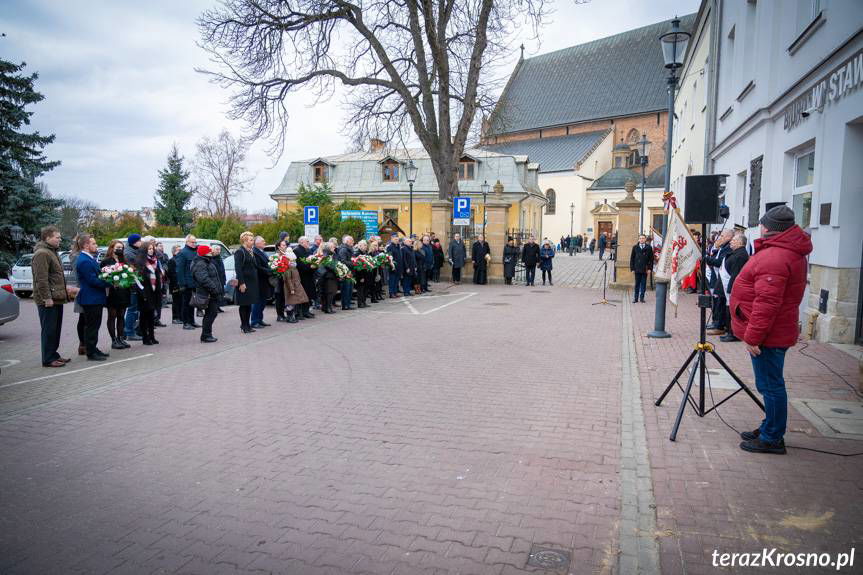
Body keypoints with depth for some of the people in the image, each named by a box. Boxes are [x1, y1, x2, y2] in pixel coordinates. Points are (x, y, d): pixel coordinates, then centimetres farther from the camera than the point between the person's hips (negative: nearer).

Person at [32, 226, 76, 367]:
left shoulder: (52, 252, 19)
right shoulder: (42, 254, -14)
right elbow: (41, 279, -20)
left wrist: (64, 288, 22)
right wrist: (47, 298, -22)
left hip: (56, 298, 10)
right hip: (48, 301, -10)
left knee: (56, 329, 15)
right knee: (49, 330, -4)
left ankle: (53, 355, 24)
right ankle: (48, 359, 1)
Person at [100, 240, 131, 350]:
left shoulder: (124, 261, 15)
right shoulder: (106, 261, -5)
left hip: (123, 292, 6)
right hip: (112, 293, -6)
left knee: (121, 316, 9)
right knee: (112, 316, 2)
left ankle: (120, 338, 16)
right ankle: (114, 340, 5)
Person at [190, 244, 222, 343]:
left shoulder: (208, 262, 18)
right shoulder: (199, 265, -17)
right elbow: (204, 279, -27)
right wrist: (214, 289, -27)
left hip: (213, 294, 11)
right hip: (208, 294, -11)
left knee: (213, 313, 14)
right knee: (210, 314, -6)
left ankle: (207, 335, 22)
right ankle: (205, 336, 1)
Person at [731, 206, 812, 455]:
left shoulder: (773, 258, -22)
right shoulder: (792, 252, 13)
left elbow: (767, 304, -27)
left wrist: (753, 336, -22)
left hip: (768, 335, -11)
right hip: (779, 332, 11)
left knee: (770, 385, -1)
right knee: (771, 384, 19)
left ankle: (772, 439, 9)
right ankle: (769, 429, 31)